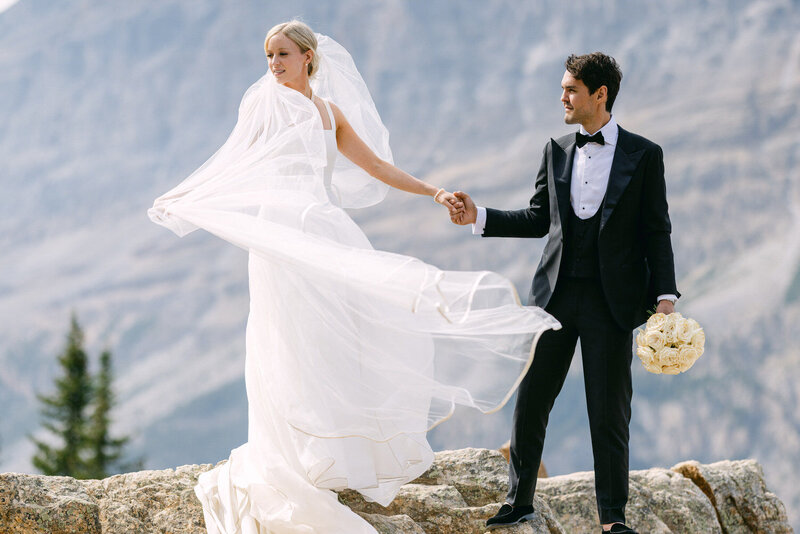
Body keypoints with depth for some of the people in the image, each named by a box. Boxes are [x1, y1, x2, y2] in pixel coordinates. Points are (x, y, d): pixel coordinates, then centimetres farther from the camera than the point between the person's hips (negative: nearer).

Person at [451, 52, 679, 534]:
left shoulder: (643, 155, -1)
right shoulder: (557, 151, 10)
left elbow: (657, 232, -1)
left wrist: (665, 296, -9)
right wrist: (479, 217, 6)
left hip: (612, 301, -4)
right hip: (557, 295, 4)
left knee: (609, 413, 2)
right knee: (530, 401, 5)